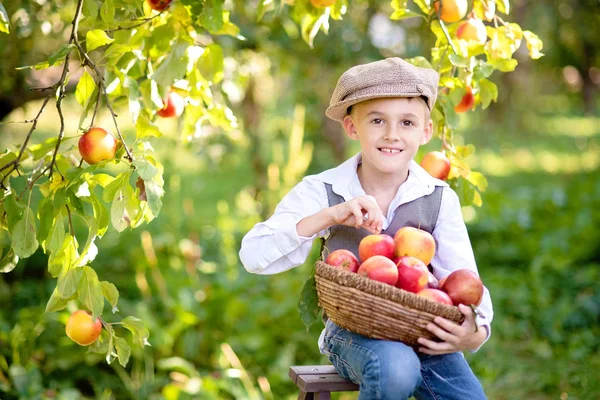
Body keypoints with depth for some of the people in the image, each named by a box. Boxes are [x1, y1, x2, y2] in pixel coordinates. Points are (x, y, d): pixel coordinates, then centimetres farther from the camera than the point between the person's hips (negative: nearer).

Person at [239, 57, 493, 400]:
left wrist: (477, 332, -30)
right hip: (353, 330, -1)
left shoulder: (440, 199, -3)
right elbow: (253, 256, -17)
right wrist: (330, 216, -27)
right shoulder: (324, 191, -6)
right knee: (395, 368, -33)